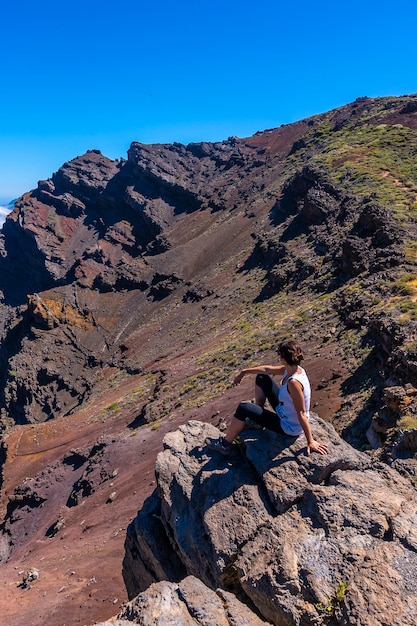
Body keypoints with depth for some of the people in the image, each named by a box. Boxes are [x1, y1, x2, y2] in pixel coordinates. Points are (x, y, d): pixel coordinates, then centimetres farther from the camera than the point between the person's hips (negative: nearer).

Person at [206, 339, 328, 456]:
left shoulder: (294, 383, -36)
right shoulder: (292, 369, -9)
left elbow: (301, 414, -32)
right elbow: (267, 369, 6)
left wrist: (311, 442, -25)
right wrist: (245, 371, 13)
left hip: (289, 428, -9)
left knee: (243, 408, -9)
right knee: (261, 378, 14)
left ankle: (225, 444, 12)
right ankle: (258, 413, 32)